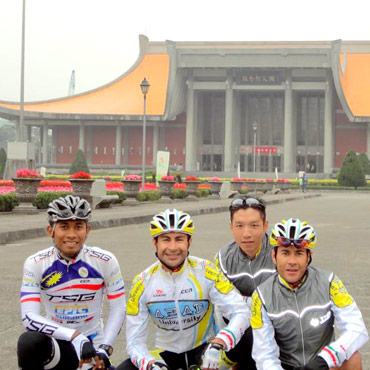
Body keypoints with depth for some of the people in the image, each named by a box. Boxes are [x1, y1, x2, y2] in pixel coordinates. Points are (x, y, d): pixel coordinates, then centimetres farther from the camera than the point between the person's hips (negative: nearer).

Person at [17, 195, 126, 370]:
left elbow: (118, 308, -1)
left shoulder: (105, 262, -9)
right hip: (55, 343, -1)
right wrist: (75, 336, -32)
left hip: (91, 345, 2)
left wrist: (104, 349, -12)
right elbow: (29, 317, -20)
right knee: (28, 341, -34)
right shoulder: (35, 264, -12)